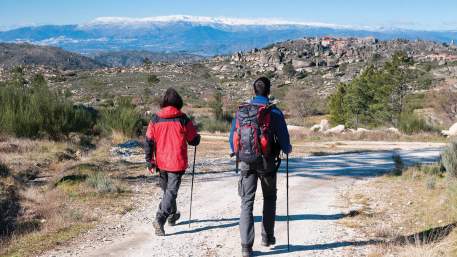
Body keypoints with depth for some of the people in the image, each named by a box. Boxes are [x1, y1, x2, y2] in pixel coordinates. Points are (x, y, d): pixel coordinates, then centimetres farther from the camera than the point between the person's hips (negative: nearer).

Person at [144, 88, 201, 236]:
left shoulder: (155, 119, 1)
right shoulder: (183, 120, -8)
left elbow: (148, 141, 0)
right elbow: (194, 140, -1)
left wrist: (149, 160, 4)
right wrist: (197, 136, 22)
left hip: (161, 163, 4)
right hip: (177, 163, -4)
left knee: (166, 190, 22)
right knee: (171, 192, -4)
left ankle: (172, 216, 40)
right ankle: (160, 220, -20)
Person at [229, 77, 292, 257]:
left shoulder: (241, 110, 1)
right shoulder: (274, 111, -8)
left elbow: (232, 136, 8)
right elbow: (283, 138, -7)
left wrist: (235, 151, 27)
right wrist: (287, 149, 15)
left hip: (246, 161, 2)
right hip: (267, 162, -2)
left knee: (247, 202, 3)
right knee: (269, 199, 20)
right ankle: (267, 237, 24)